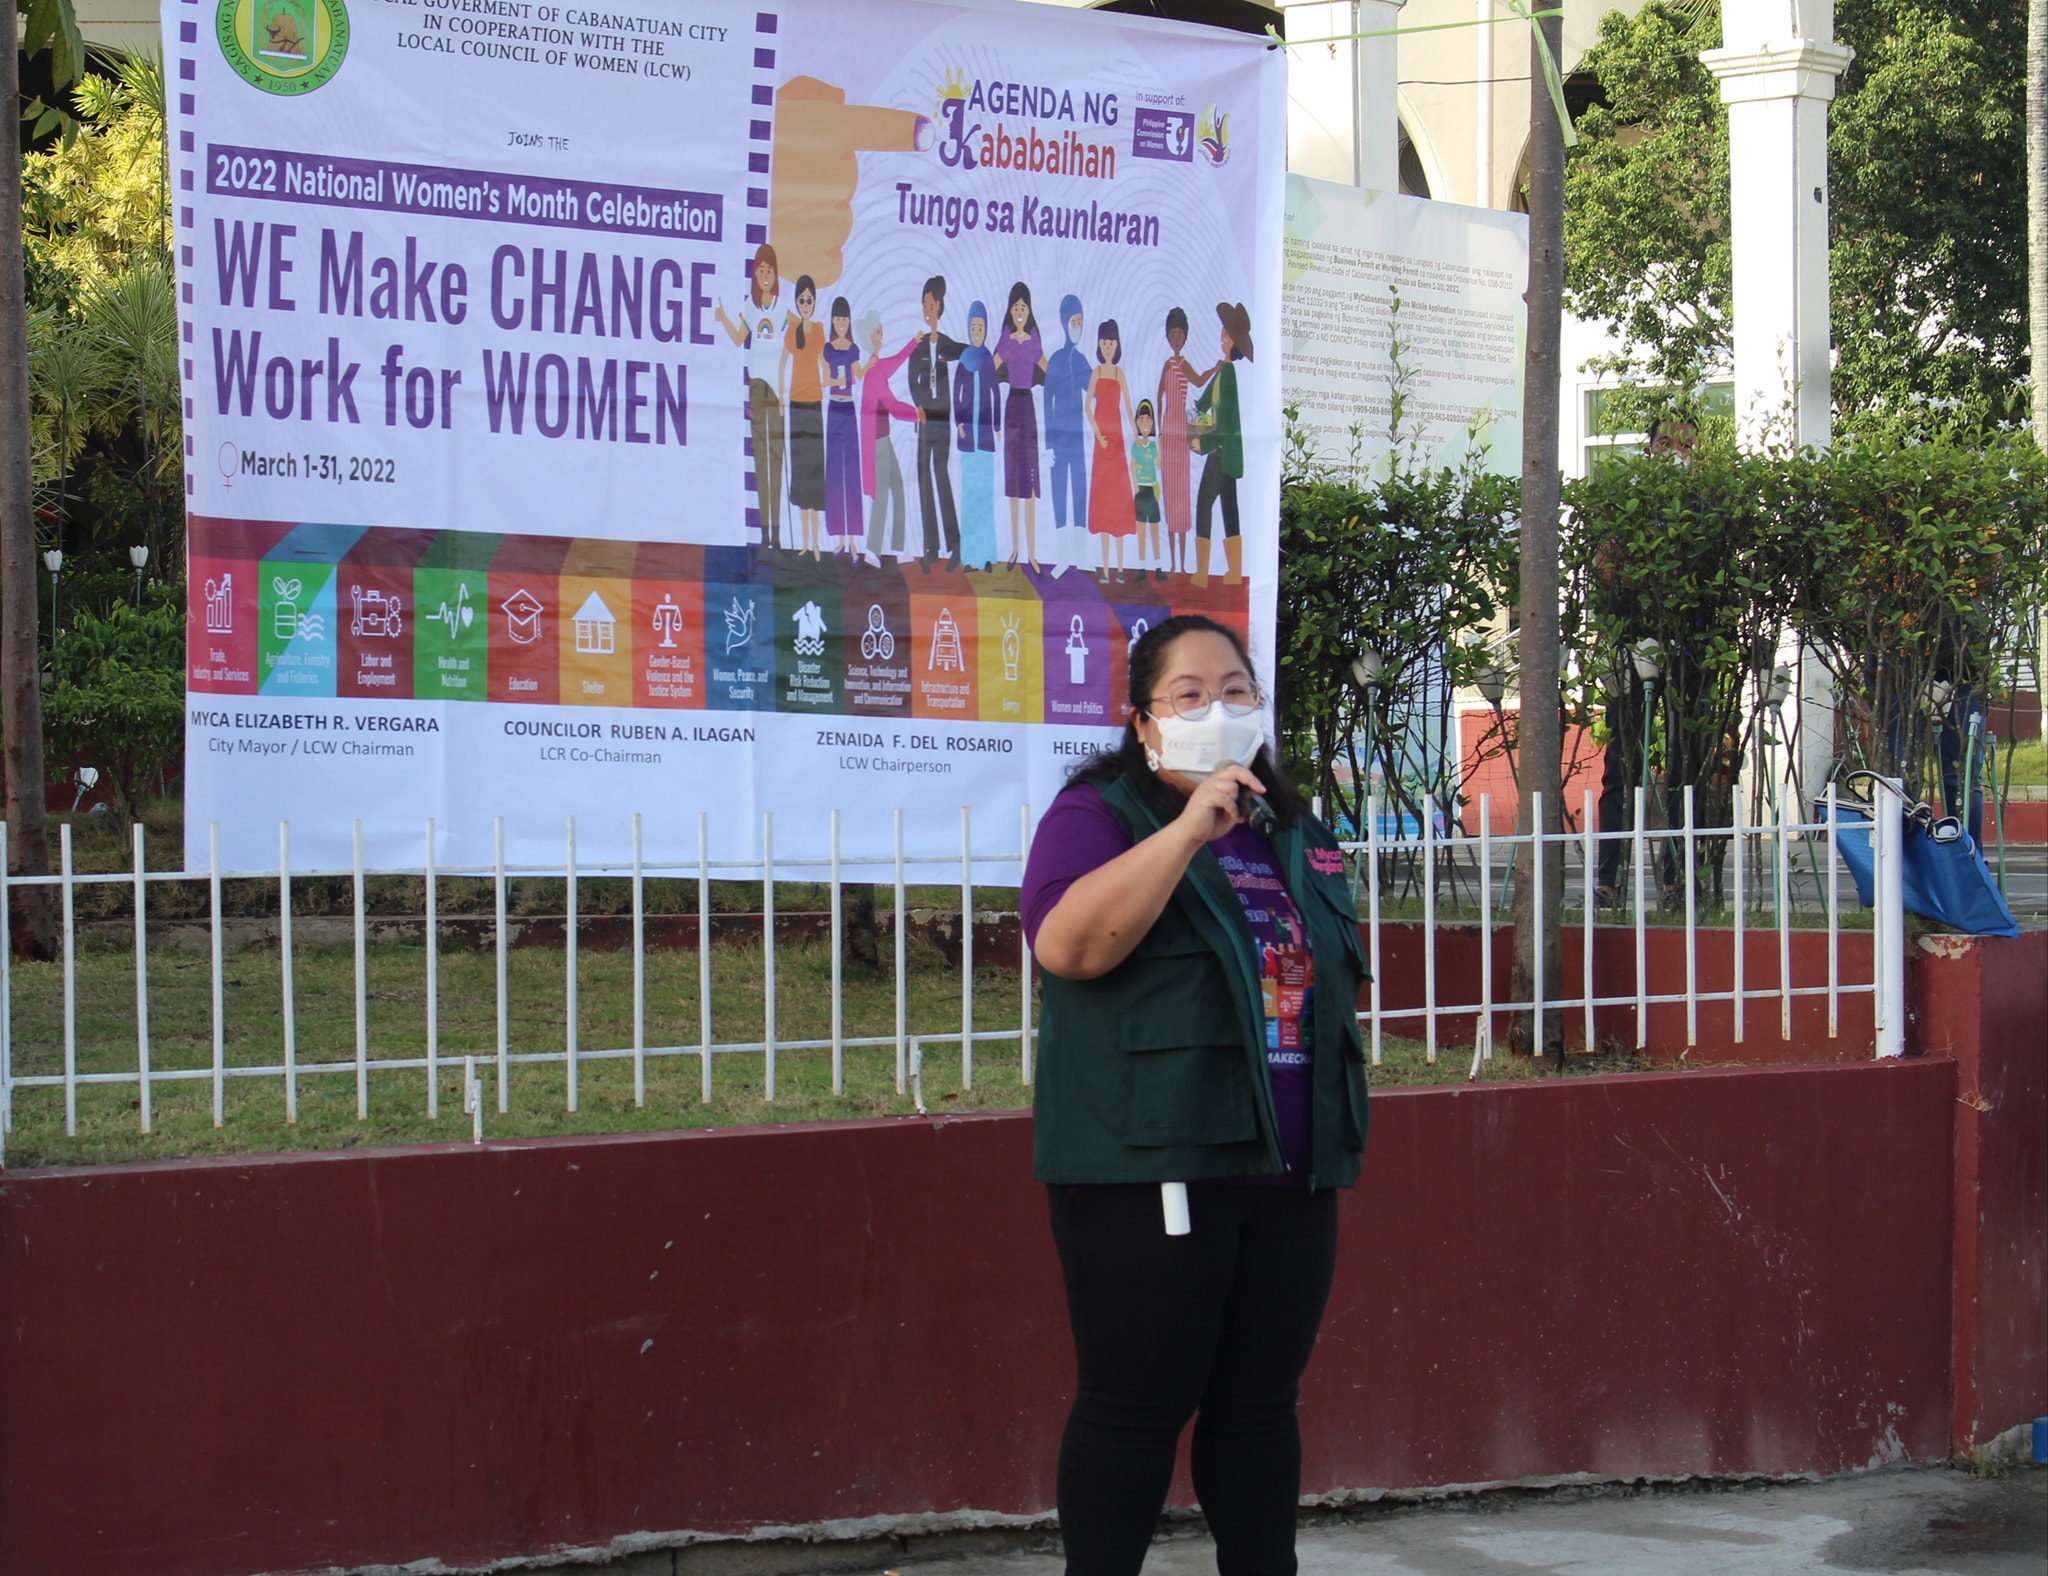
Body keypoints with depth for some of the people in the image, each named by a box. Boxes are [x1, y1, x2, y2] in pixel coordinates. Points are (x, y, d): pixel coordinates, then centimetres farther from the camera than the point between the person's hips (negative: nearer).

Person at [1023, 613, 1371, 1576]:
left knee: (1260, 1403, 10)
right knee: (1136, 1405, -3)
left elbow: (1335, 981, 26)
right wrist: (1189, 827, -25)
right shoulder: (1097, 813, -4)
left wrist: (1336, 1138, 19)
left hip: (1287, 1170, 6)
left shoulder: (1294, 836, 17)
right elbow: (1066, 944, -23)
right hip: (1149, 1165, -6)